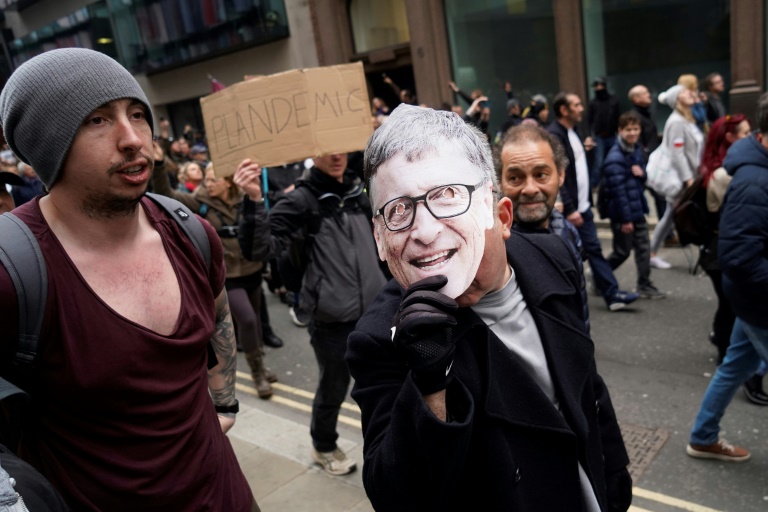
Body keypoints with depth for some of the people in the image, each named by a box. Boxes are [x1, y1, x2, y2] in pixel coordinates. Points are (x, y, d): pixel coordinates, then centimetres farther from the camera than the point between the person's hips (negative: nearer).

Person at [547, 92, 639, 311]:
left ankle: (612, 294, 15)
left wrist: (587, 199, 13)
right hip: (568, 210, -9)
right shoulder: (554, 135, -16)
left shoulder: (572, 132, 14)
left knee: (594, 249, 10)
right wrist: (569, 209, -24)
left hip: (582, 206, 9)